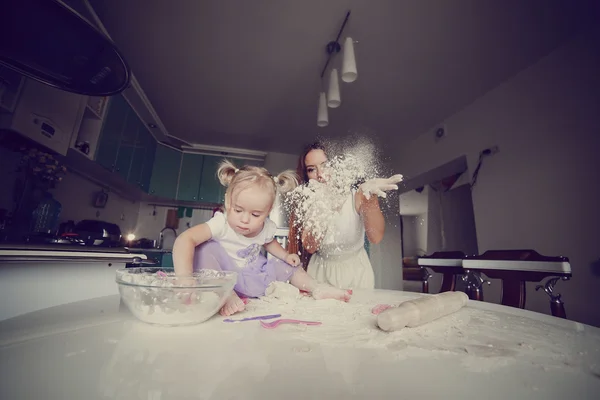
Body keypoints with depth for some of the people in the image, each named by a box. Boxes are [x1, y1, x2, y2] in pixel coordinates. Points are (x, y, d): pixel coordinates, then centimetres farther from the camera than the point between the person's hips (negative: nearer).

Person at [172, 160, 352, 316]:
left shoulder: (267, 228, -12)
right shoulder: (221, 223, -28)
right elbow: (185, 240, -40)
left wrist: (285, 255, -2)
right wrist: (185, 281, -52)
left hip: (256, 275, 5)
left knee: (289, 267, 3)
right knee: (206, 249, -31)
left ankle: (317, 289, 18)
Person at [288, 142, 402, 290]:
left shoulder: (356, 197, -13)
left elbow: (376, 237, -26)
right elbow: (310, 247, -16)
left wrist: (369, 195, -40)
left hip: (356, 272, -1)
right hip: (321, 272, 1)